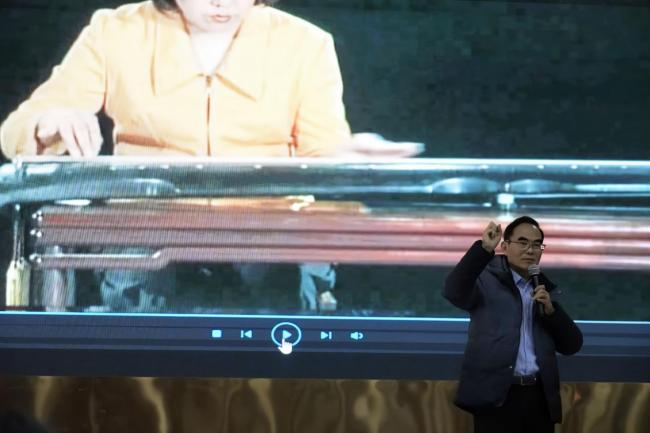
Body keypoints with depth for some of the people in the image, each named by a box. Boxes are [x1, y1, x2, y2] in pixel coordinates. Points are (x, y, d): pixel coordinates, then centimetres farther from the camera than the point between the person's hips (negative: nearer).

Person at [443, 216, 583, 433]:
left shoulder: (546, 290, 18)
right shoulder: (488, 279, 4)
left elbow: (572, 345, 14)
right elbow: (453, 292, -18)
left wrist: (551, 310, -2)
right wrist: (484, 249, -26)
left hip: (539, 397, 5)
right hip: (497, 396, -4)